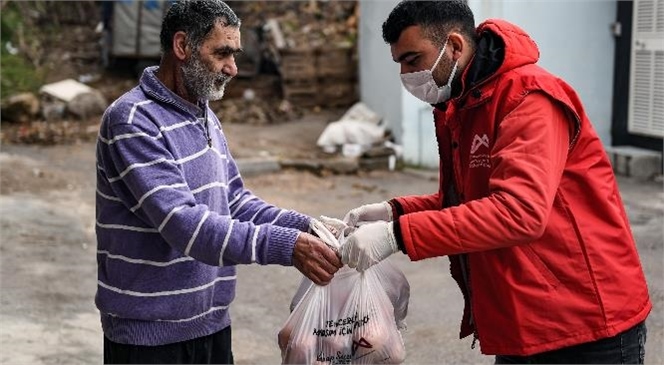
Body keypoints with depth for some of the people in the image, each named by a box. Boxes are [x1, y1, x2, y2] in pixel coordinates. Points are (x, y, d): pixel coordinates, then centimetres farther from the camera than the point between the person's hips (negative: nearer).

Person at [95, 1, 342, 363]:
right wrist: (286, 245, -32)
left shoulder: (205, 117, 11)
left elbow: (236, 202, 12)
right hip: (150, 333, -8)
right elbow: (183, 223, -27)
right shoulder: (133, 122, -17)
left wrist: (303, 226, -5)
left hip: (212, 322, 8)